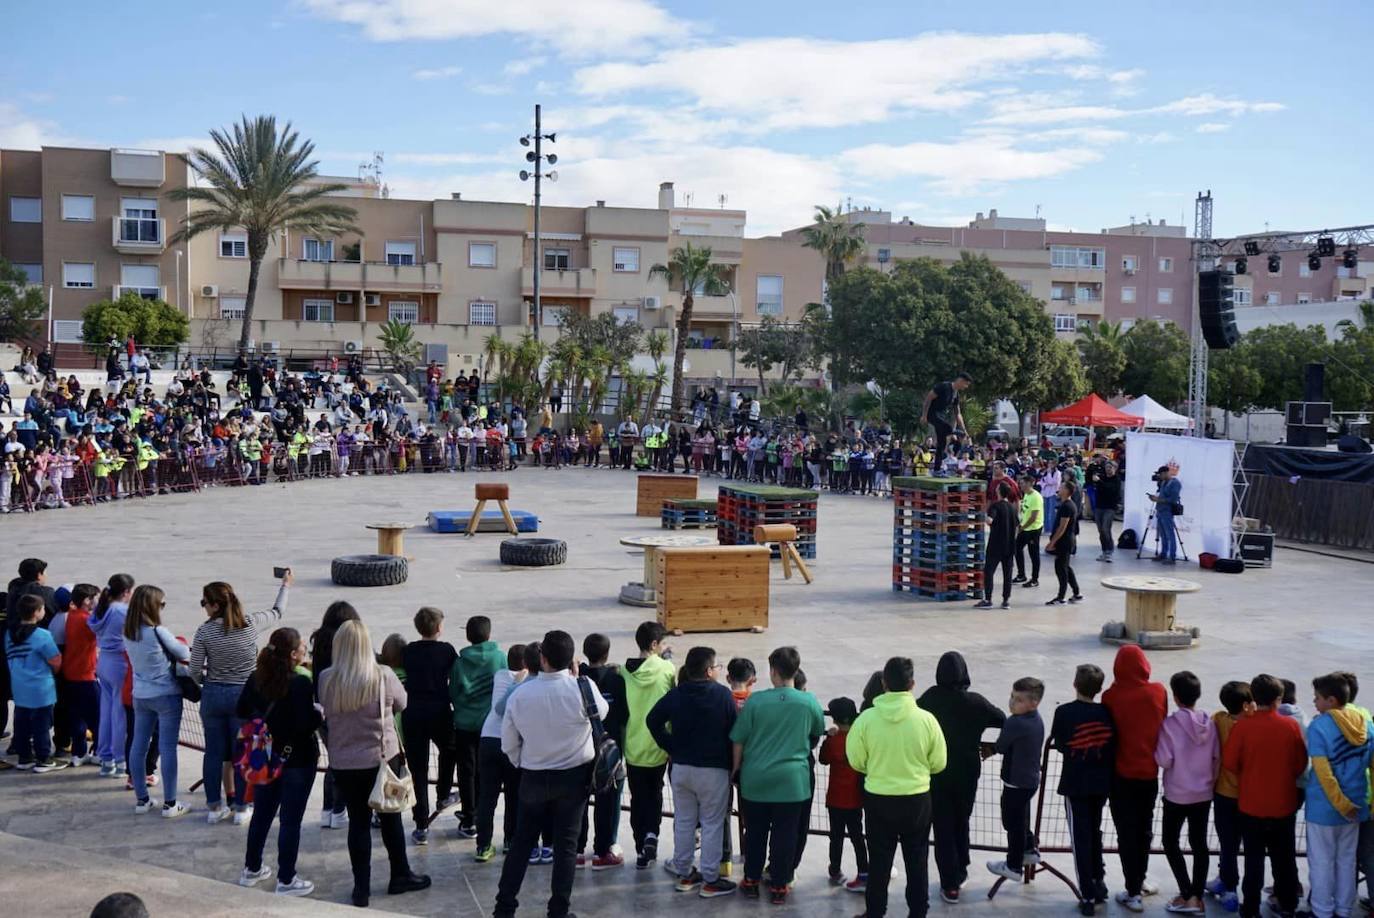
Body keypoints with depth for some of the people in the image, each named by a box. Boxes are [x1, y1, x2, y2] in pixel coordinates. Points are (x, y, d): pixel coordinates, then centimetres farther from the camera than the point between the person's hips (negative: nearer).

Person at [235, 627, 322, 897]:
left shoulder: (257, 678, -2)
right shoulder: (300, 683, -22)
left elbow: (241, 711, 8)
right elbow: (305, 724, -26)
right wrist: (320, 714, -8)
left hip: (265, 757, 7)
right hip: (297, 759, -7)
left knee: (262, 813, 20)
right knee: (290, 819, 3)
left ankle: (251, 869, 33)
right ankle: (286, 880, 10)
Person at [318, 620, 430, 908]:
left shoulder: (326, 680, -12)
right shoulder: (383, 676, -15)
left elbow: (323, 716, 0)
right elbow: (401, 704, 2)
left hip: (343, 762, 1)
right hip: (382, 757, -1)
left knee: (358, 822, 11)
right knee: (391, 819, 15)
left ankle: (361, 888, 16)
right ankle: (400, 876, 29)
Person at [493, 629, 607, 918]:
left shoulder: (519, 695, -12)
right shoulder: (582, 689, -18)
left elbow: (509, 745, -2)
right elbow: (602, 711, 5)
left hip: (533, 777, 1)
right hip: (574, 775, -1)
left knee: (522, 841, 14)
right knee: (566, 844, 7)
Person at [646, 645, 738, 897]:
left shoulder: (675, 695, -1)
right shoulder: (723, 695, -13)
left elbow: (652, 720, 4)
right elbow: (734, 732, -9)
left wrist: (670, 748, 8)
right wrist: (732, 764, 3)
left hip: (681, 767, 4)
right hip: (713, 770, -4)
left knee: (684, 820, 15)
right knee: (712, 823, 4)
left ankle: (683, 874, 23)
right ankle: (710, 880, 7)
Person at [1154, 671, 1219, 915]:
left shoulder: (1171, 723, -18)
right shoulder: (1209, 723, -4)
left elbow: (1164, 760, -19)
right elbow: (1217, 758, 2)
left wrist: (1156, 750, 1)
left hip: (1177, 794, -4)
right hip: (1203, 793, 4)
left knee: (1170, 842, 10)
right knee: (1199, 844, 13)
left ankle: (1187, 896, 2)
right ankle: (1197, 896, 15)